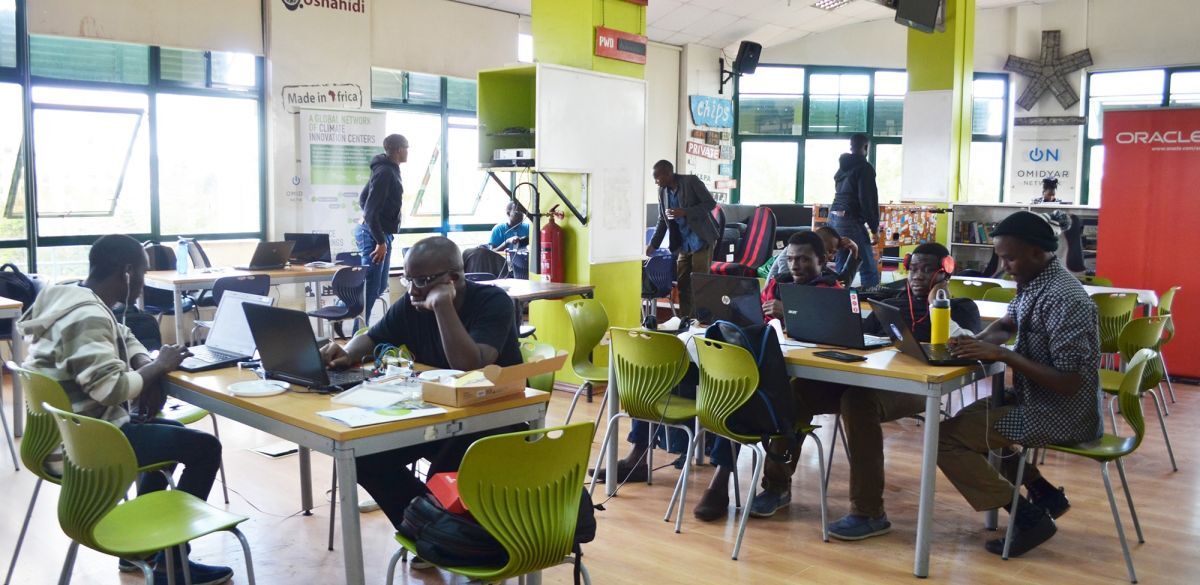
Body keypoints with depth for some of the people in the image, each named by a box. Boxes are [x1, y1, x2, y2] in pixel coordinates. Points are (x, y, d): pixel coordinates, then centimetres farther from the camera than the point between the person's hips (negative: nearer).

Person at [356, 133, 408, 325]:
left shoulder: (389, 170, 14)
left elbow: (364, 197, 21)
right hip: (373, 234, -10)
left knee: (379, 285, 12)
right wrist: (380, 241, -22)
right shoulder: (385, 172, -17)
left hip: (379, 233, 10)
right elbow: (371, 210, -22)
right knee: (372, 287, -8)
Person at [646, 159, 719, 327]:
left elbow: (710, 203, -14)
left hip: (701, 240, -6)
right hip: (683, 244, 6)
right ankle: (684, 320, 12)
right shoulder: (663, 191, 7)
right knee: (682, 283, 5)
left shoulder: (691, 181, -12)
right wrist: (653, 244, 9)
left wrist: (684, 212, -23)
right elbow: (662, 220, 15)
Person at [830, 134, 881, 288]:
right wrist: (874, 225, -6)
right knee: (869, 269, -6)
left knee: (842, 266, 12)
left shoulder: (842, 167, 16)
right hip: (851, 221, -8)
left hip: (834, 218, 8)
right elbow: (867, 199, -13)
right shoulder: (864, 168, -8)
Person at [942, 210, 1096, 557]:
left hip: (1064, 417, -10)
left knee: (946, 437, -13)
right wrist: (979, 341, -3)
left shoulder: (1062, 299, -26)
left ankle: (1029, 516, -2)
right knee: (968, 420, 26)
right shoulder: (1033, 283, 3)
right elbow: (1007, 325, 19)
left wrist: (1002, 355, -27)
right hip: (1037, 399, 10)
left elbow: (1069, 383, -28)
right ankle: (1044, 493, 21)